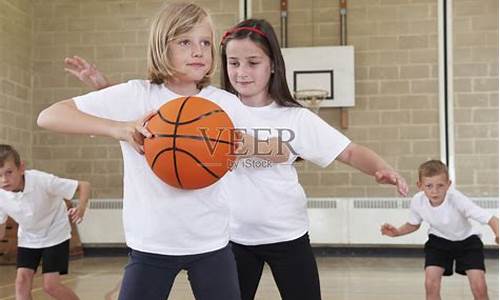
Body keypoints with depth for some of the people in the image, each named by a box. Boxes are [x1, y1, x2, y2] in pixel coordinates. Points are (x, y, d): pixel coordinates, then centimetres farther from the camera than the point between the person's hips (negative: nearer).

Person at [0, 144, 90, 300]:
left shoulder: (41, 180, -32)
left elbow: (84, 186, -27)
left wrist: (81, 207, -46)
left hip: (55, 235, -4)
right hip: (28, 239, 4)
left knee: (50, 285, -10)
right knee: (22, 280, -8)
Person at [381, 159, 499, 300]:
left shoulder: (457, 199, -35)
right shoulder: (417, 201, -23)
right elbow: (414, 225, 1)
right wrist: (397, 232, -17)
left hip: (467, 240, -2)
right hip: (438, 241, 2)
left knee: (479, 287, -13)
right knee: (431, 283, -13)